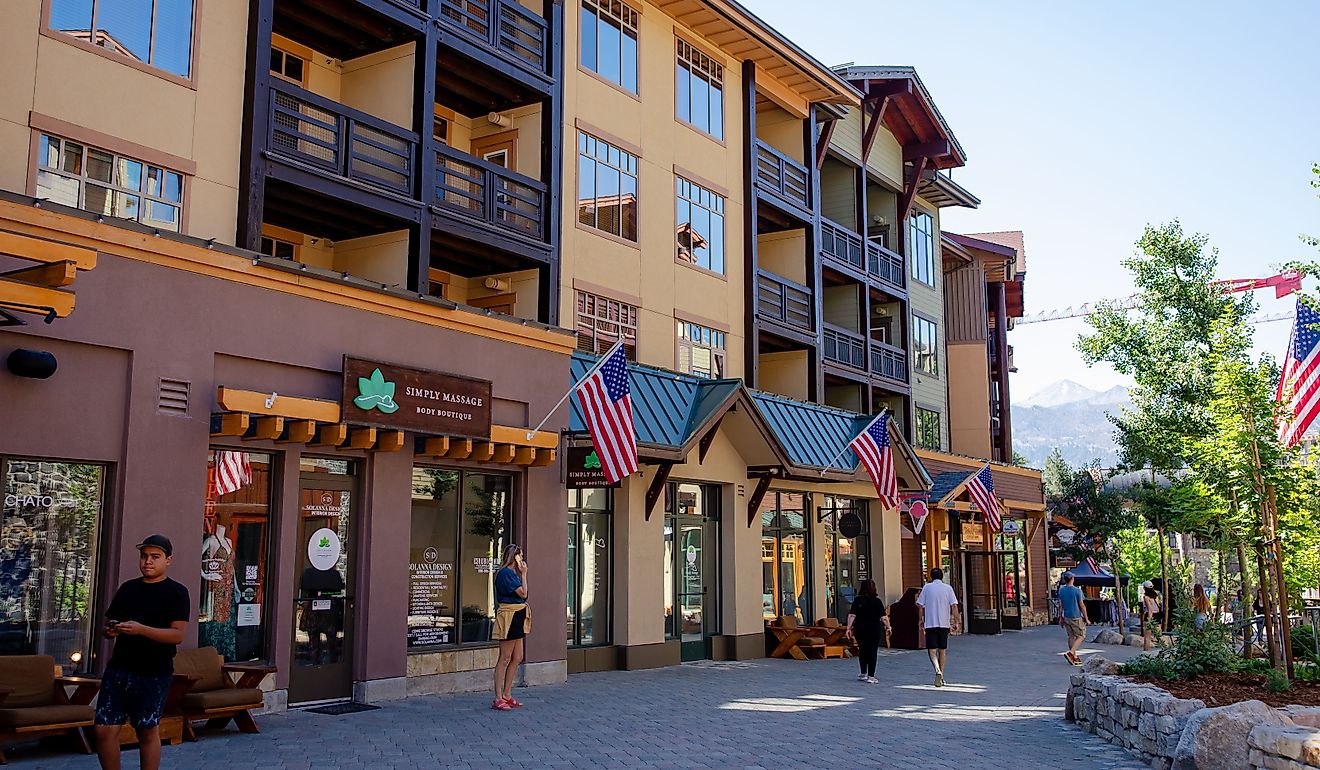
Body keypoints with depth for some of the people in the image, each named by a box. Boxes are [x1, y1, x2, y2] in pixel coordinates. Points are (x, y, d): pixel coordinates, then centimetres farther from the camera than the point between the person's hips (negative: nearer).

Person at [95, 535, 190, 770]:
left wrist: (141, 629, -24)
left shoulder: (176, 592, -4)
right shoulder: (127, 588, 12)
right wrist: (110, 630, -4)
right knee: (104, 729, 1)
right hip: (118, 668, 5)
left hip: (154, 674, -4)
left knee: (148, 731, 5)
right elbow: (109, 623, 20)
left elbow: (177, 635, -13)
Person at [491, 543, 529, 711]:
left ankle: (507, 695, 20)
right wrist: (524, 574, -8)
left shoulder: (512, 573, 17)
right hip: (509, 616, -10)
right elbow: (523, 593, -15)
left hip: (517, 618, 10)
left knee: (517, 658, 12)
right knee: (505, 658, -6)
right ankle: (498, 699, -2)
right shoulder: (506, 573, -14)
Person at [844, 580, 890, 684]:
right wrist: (888, 627, 3)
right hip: (874, 629, -3)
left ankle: (863, 674, 25)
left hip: (860, 630, 3)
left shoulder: (857, 600, -2)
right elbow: (883, 617, -9)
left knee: (862, 651, 17)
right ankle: (871, 676, 1)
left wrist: (849, 628, -4)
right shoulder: (876, 601, -8)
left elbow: (851, 615, -6)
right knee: (872, 652, 3)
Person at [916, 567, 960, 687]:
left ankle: (937, 669, -25)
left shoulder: (926, 587, 2)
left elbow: (920, 605, 0)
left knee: (932, 649, 1)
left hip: (930, 623, -1)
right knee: (943, 649, 13)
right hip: (944, 623, 1)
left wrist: (921, 619, 11)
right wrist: (956, 622, 1)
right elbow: (954, 605, -3)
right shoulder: (948, 588, 3)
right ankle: (941, 677, 17)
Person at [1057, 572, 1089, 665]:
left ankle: (1074, 657, 16)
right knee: (1081, 636, 4)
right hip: (1076, 617, -5)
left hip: (1066, 617, 5)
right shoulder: (1077, 590, -13)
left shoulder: (1061, 590, 2)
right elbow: (1082, 606, -10)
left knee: (1071, 636, 13)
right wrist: (1086, 618, -1)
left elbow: (1060, 605, 5)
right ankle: (1071, 653, -12)